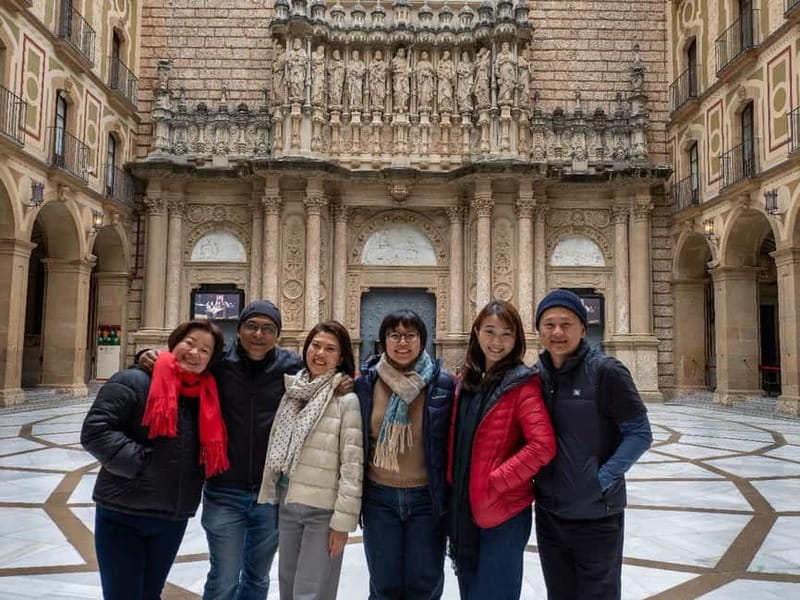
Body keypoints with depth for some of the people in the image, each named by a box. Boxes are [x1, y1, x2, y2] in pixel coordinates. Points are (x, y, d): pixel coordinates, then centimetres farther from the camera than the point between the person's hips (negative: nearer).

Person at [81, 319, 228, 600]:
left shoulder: (207, 396, 5)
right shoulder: (133, 382, -11)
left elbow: (209, 455, 14)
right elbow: (95, 431, -18)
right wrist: (139, 463, -21)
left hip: (174, 519, 5)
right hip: (123, 516, -5)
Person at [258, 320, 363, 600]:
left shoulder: (347, 399, -12)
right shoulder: (292, 393, 8)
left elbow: (352, 464, -14)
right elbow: (276, 449, 11)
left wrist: (343, 519, -15)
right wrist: (269, 497, 10)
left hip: (323, 508, -6)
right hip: (287, 503, 6)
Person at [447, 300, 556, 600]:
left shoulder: (522, 384, -12)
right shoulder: (466, 380, 7)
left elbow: (543, 446, -21)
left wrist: (495, 482, -17)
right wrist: (453, 483, 5)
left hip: (503, 511, -6)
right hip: (464, 507, 6)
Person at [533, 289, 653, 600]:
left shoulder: (605, 372, -13)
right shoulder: (537, 375, 2)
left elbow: (640, 434, -12)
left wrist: (603, 479, -19)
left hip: (596, 515, -5)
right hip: (548, 514, 5)